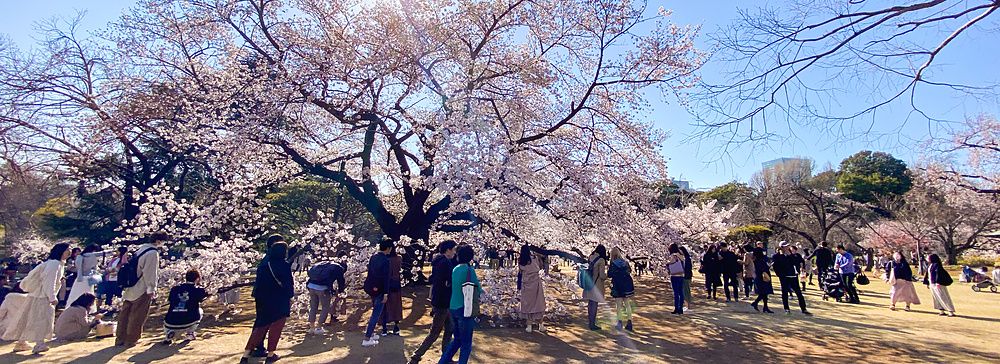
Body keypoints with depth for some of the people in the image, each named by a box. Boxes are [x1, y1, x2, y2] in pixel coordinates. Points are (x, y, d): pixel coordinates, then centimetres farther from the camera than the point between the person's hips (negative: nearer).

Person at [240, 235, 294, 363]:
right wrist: (290, 298, 0)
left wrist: (257, 298, 13)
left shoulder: (264, 263, 0)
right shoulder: (285, 265, -16)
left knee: (261, 326, 16)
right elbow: (288, 284, -13)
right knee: (276, 327, 10)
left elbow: (259, 282, 5)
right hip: (280, 301, -5)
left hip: (263, 300, 5)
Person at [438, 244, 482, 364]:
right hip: (465, 309, -8)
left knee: (457, 339, 21)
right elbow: (477, 287, -8)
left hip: (453, 308, 8)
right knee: (466, 343, 5)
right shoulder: (469, 269, -14)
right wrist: (482, 291, 14)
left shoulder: (455, 269, 8)